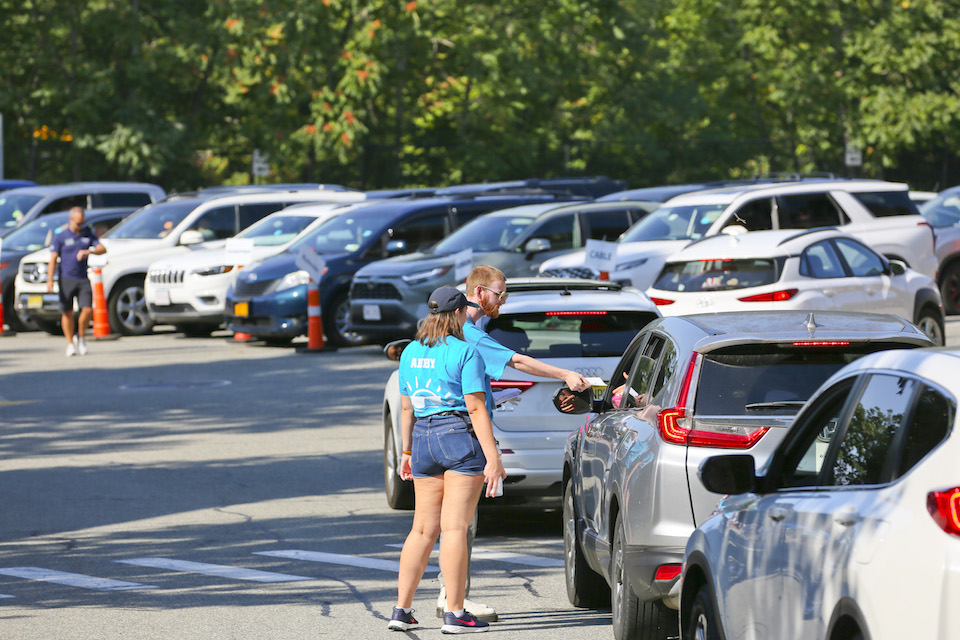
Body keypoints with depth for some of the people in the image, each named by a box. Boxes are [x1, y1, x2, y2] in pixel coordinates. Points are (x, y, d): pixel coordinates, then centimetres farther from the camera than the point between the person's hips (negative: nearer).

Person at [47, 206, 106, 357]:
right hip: (66, 278, -2)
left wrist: (89, 252, -20)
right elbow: (53, 259, -3)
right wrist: (49, 280, -13)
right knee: (67, 313, 1)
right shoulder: (60, 237, -1)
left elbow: (102, 249, 1)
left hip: (83, 279, 2)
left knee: (87, 310, -10)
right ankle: (70, 344, 11)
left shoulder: (88, 235, 9)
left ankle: (80, 338, 14)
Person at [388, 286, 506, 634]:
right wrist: (493, 458, -13)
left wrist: (407, 452, 23)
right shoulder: (465, 352, -8)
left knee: (423, 529, 11)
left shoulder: (410, 353, 10)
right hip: (461, 436, -6)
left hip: (423, 437, 6)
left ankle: (401, 609, 9)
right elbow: (476, 408, -13)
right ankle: (455, 614, -5)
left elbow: (406, 407, 15)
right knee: (455, 527, -6)